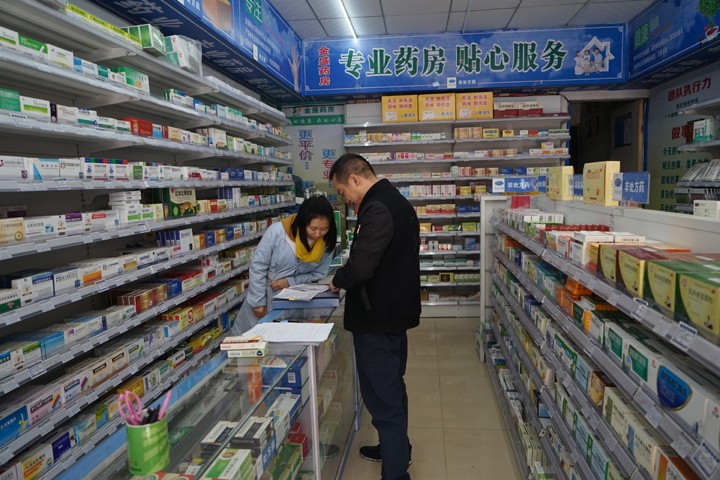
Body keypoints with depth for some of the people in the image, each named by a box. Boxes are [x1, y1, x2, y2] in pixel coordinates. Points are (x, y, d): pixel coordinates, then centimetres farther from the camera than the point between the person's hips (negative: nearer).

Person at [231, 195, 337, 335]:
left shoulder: (327, 243, -14)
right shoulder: (278, 231, -22)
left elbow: (319, 273, -5)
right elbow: (258, 266, -15)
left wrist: (290, 282, -19)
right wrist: (258, 301, -12)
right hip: (265, 293, -1)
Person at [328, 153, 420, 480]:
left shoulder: (376, 210, -22)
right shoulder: (397, 202, 12)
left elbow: (360, 266, -28)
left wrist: (338, 281, -7)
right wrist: (347, 280, 11)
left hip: (376, 319, -11)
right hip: (396, 311, 11)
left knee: (382, 395, 0)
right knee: (392, 387, 24)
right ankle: (397, 447, 42)